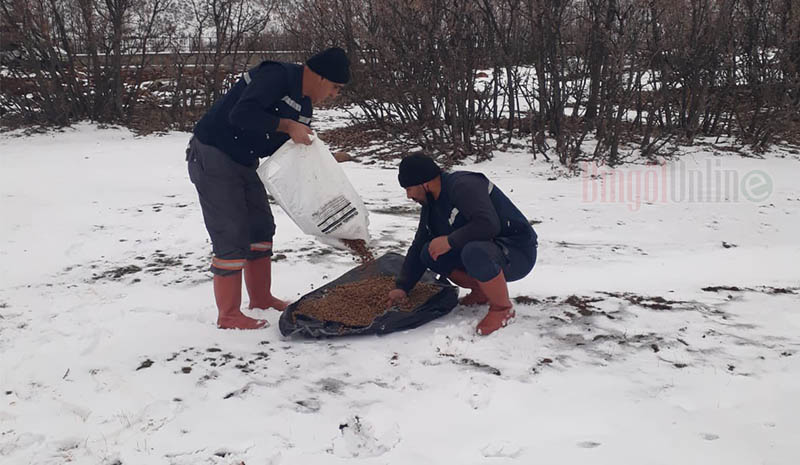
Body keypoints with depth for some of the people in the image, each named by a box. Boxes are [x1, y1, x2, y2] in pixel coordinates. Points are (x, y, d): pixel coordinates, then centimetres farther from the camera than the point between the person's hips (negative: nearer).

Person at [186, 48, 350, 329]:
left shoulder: (304, 106, 8)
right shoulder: (277, 76, -21)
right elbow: (241, 114, -34)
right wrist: (288, 126, -28)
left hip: (245, 163, 10)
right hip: (213, 156, -10)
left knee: (261, 227, 15)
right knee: (232, 236, -9)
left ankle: (261, 298, 30)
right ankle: (228, 316, 3)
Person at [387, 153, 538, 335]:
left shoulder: (463, 186, -23)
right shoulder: (430, 206, 7)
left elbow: (488, 224, -36)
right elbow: (418, 248, 13)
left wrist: (449, 241, -26)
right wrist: (402, 287, 6)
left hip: (517, 252, -9)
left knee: (474, 251, -39)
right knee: (429, 253, -3)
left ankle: (503, 309, -13)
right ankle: (482, 291, 12)